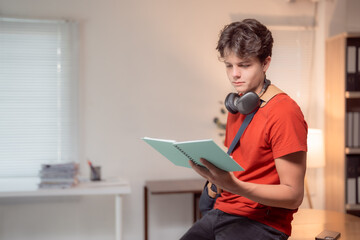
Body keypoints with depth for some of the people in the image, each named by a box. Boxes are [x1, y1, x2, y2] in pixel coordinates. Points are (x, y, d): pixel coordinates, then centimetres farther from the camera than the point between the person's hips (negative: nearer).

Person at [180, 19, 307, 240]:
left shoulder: (284, 112, -12)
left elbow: (294, 195, -14)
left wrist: (234, 185, -27)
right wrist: (209, 165, 0)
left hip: (261, 222, -7)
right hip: (222, 211, 7)